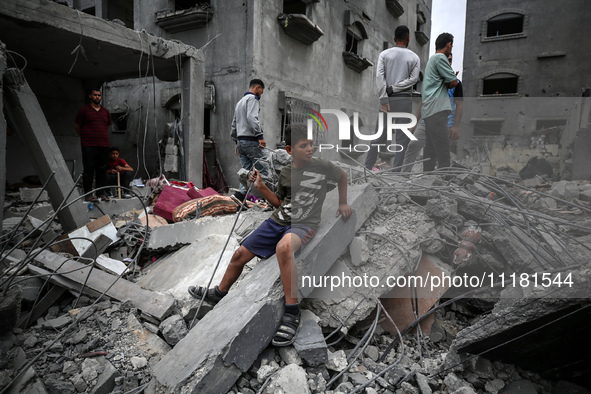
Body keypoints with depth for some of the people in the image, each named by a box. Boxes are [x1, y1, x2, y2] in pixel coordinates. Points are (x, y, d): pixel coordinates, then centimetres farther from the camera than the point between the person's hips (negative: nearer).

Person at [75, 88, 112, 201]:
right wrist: (84, 137, 12)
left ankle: (102, 192, 12)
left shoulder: (106, 112, 15)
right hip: (89, 145, -4)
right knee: (88, 169, -3)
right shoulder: (84, 110, 2)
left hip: (104, 145, 4)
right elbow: (77, 126, 7)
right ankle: (88, 193, 1)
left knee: (102, 169, 6)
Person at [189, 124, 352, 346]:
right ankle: (219, 293, 35)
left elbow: (342, 176, 17)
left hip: (304, 224, -5)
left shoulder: (322, 167, -4)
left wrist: (343, 203, 18)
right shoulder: (285, 173, 7)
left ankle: (292, 313, -30)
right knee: (240, 255, 7)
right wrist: (261, 187, 6)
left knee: (283, 247, -41)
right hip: (278, 220, 6)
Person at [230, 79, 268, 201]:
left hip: (240, 141, 9)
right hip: (250, 140, -9)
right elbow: (252, 118, -18)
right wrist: (260, 136, -23)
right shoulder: (252, 98, -2)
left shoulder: (240, 101, 28)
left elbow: (234, 124, 28)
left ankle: (241, 194, -4)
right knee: (262, 170, -8)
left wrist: (236, 142, 29)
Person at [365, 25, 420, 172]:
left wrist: (384, 99, -9)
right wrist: (393, 89, -7)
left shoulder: (384, 54, 5)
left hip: (387, 99, 2)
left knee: (379, 135, 8)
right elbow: (413, 78, -5)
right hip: (405, 100, -1)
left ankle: (367, 167, 11)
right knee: (402, 138, 2)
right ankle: (396, 171, 1)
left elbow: (379, 76, -6)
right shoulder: (414, 57, 6)